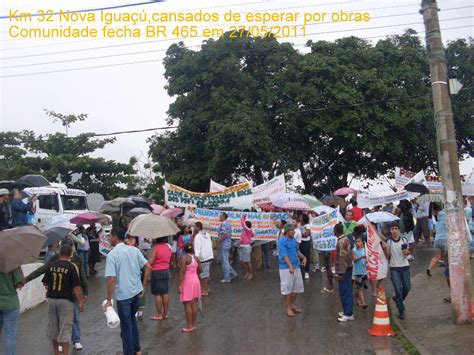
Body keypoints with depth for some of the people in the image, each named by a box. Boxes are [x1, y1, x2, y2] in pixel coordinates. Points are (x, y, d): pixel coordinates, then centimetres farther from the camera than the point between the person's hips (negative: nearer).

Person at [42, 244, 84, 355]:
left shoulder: (50, 265, -1)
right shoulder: (71, 267, -12)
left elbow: (45, 283, 8)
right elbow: (76, 287, -13)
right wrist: (81, 302, -6)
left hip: (51, 299, 4)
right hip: (66, 300, -4)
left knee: (53, 328, 18)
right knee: (65, 329, 2)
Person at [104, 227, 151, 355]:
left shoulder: (112, 254, -15)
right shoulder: (134, 250, 2)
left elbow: (111, 279, -19)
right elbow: (148, 267, 1)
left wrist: (109, 300, -11)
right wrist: (143, 287, 9)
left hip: (123, 294, -6)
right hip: (136, 291, 6)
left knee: (126, 325, 8)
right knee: (132, 319, 24)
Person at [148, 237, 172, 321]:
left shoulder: (155, 248, -17)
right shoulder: (168, 247, 4)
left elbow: (150, 262, -19)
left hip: (156, 272, -7)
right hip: (166, 271, 7)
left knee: (158, 294, 1)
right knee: (165, 293, 11)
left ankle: (159, 315, 7)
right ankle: (165, 314, 19)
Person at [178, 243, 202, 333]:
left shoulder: (184, 258, -13)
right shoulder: (196, 258, 5)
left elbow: (182, 272, -17)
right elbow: (200, 270, 9)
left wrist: (180, 285, -14)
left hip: (187, 282, -6)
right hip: (196, 281, 7)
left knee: (187, 304, -1)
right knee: (194, 304, 10)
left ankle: (189, 326, 2)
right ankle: (193, 325, 16)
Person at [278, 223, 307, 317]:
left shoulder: (293, 239, 8)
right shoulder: (282, 241, -16)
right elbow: (284, 255, -24)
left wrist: (303, 257, 5)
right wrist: (290, 266, -34)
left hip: (296, 267, 8)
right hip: (286, 268, -8)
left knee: (298, 287, 14)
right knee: (287, 288, -1)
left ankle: (292, 305, 30)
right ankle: (288, 308, 11)